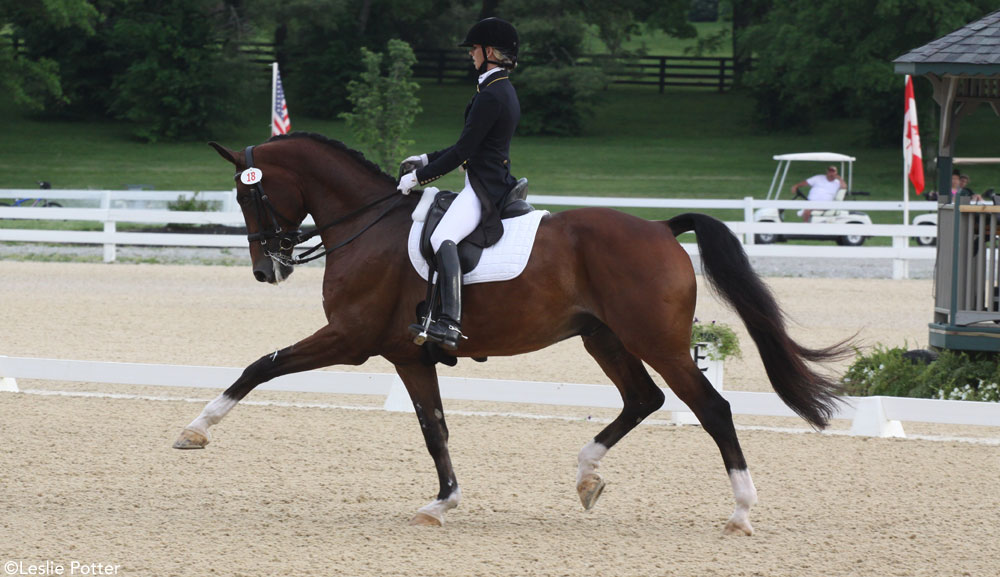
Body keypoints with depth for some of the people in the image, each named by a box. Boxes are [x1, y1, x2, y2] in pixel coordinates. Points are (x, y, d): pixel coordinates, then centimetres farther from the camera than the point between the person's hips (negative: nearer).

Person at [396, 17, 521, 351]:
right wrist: (426, 160, 22)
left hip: (483, 188, -12)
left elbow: (463, 151, -17)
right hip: (492, 183, 12)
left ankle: (450, 324, -47)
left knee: (443, 238, -32)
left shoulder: (491, 96, -16)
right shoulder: (504, 91, 17)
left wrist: (419, 177, -10)